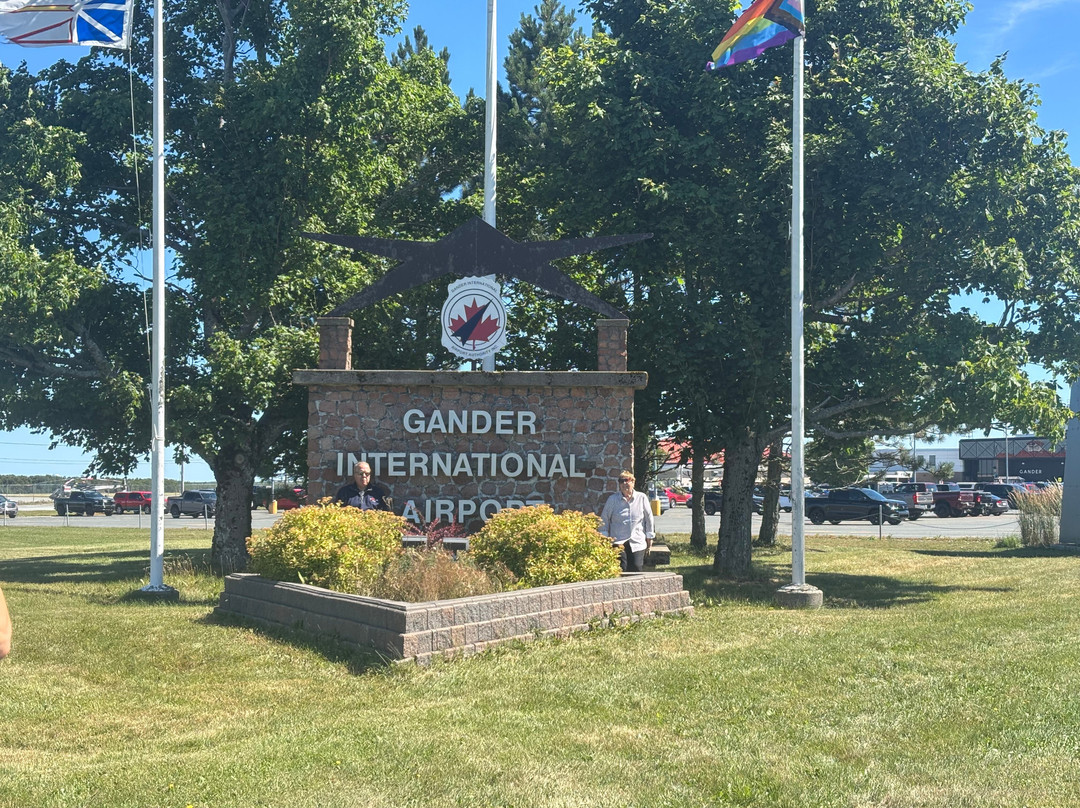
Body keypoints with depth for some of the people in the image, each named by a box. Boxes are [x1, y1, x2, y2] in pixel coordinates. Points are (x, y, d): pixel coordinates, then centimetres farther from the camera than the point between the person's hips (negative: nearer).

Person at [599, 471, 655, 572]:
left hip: (638, 542, 1)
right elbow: (604, 519, 8)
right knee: (621, 570, -10)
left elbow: (648, 518, 11)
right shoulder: (612, 499, 3)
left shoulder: (642, 498, 4)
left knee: (636, 569, -3)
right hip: (618, 542, -1)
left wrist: (649, 537, 12)